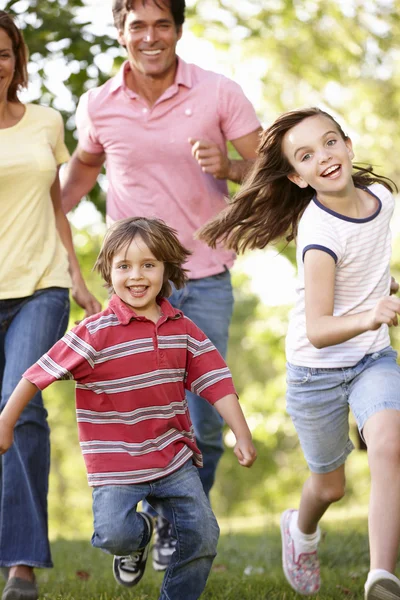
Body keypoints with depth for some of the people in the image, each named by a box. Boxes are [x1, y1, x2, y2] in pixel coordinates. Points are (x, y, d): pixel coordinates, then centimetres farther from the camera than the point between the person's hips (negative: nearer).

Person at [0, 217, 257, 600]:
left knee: (202, 537, -3)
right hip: (116, 464, -4)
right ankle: (140, 535, 16)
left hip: (174, 459, 4)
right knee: (113, 533, -21)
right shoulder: (95, 333, -14)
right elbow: (40, 374, -10)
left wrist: (242, 436, 0)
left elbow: (215, 381, 4)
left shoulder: (183, 330, 1)